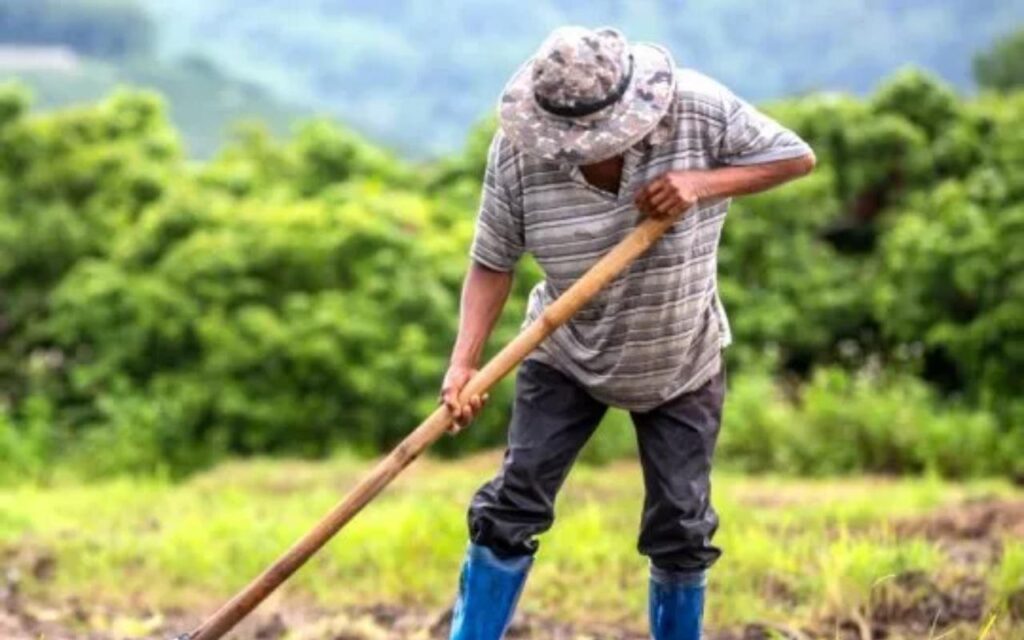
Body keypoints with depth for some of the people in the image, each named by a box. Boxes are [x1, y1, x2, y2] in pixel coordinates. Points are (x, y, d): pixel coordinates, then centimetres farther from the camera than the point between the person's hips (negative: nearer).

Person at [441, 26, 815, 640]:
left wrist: (704, 184, -29)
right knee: (512, 508, -4)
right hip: (565, 358, 0)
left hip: (682, 364, 0)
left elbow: (797, 156, -14)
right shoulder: (518, 150, -23)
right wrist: (464, 364, -30)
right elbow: (493, 263, -17)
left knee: (681, 526, 5)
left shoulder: (699, 110, -24)